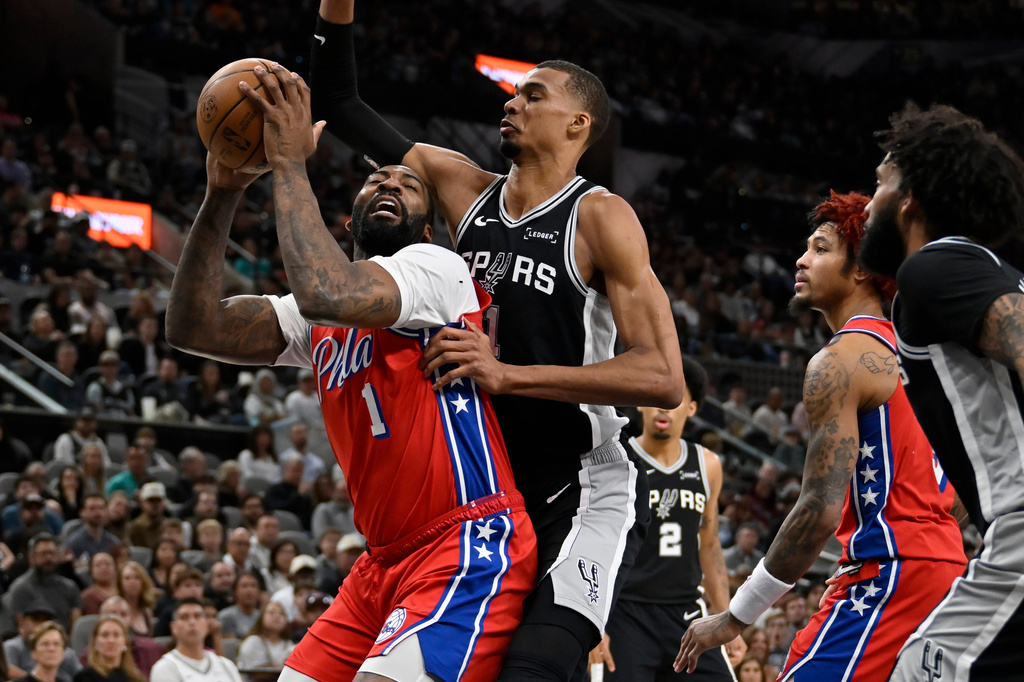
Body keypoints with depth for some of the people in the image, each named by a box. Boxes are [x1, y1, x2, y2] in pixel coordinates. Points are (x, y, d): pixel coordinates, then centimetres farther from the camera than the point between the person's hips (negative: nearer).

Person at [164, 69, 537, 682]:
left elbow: (326, 294, -26)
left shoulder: (436, 267, -5)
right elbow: (193, 327, 7)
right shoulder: (321, 318, 18)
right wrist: (223, 195, 1)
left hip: (468, 549, -9)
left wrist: (290, 164, -15)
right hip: (385, 563, 9)